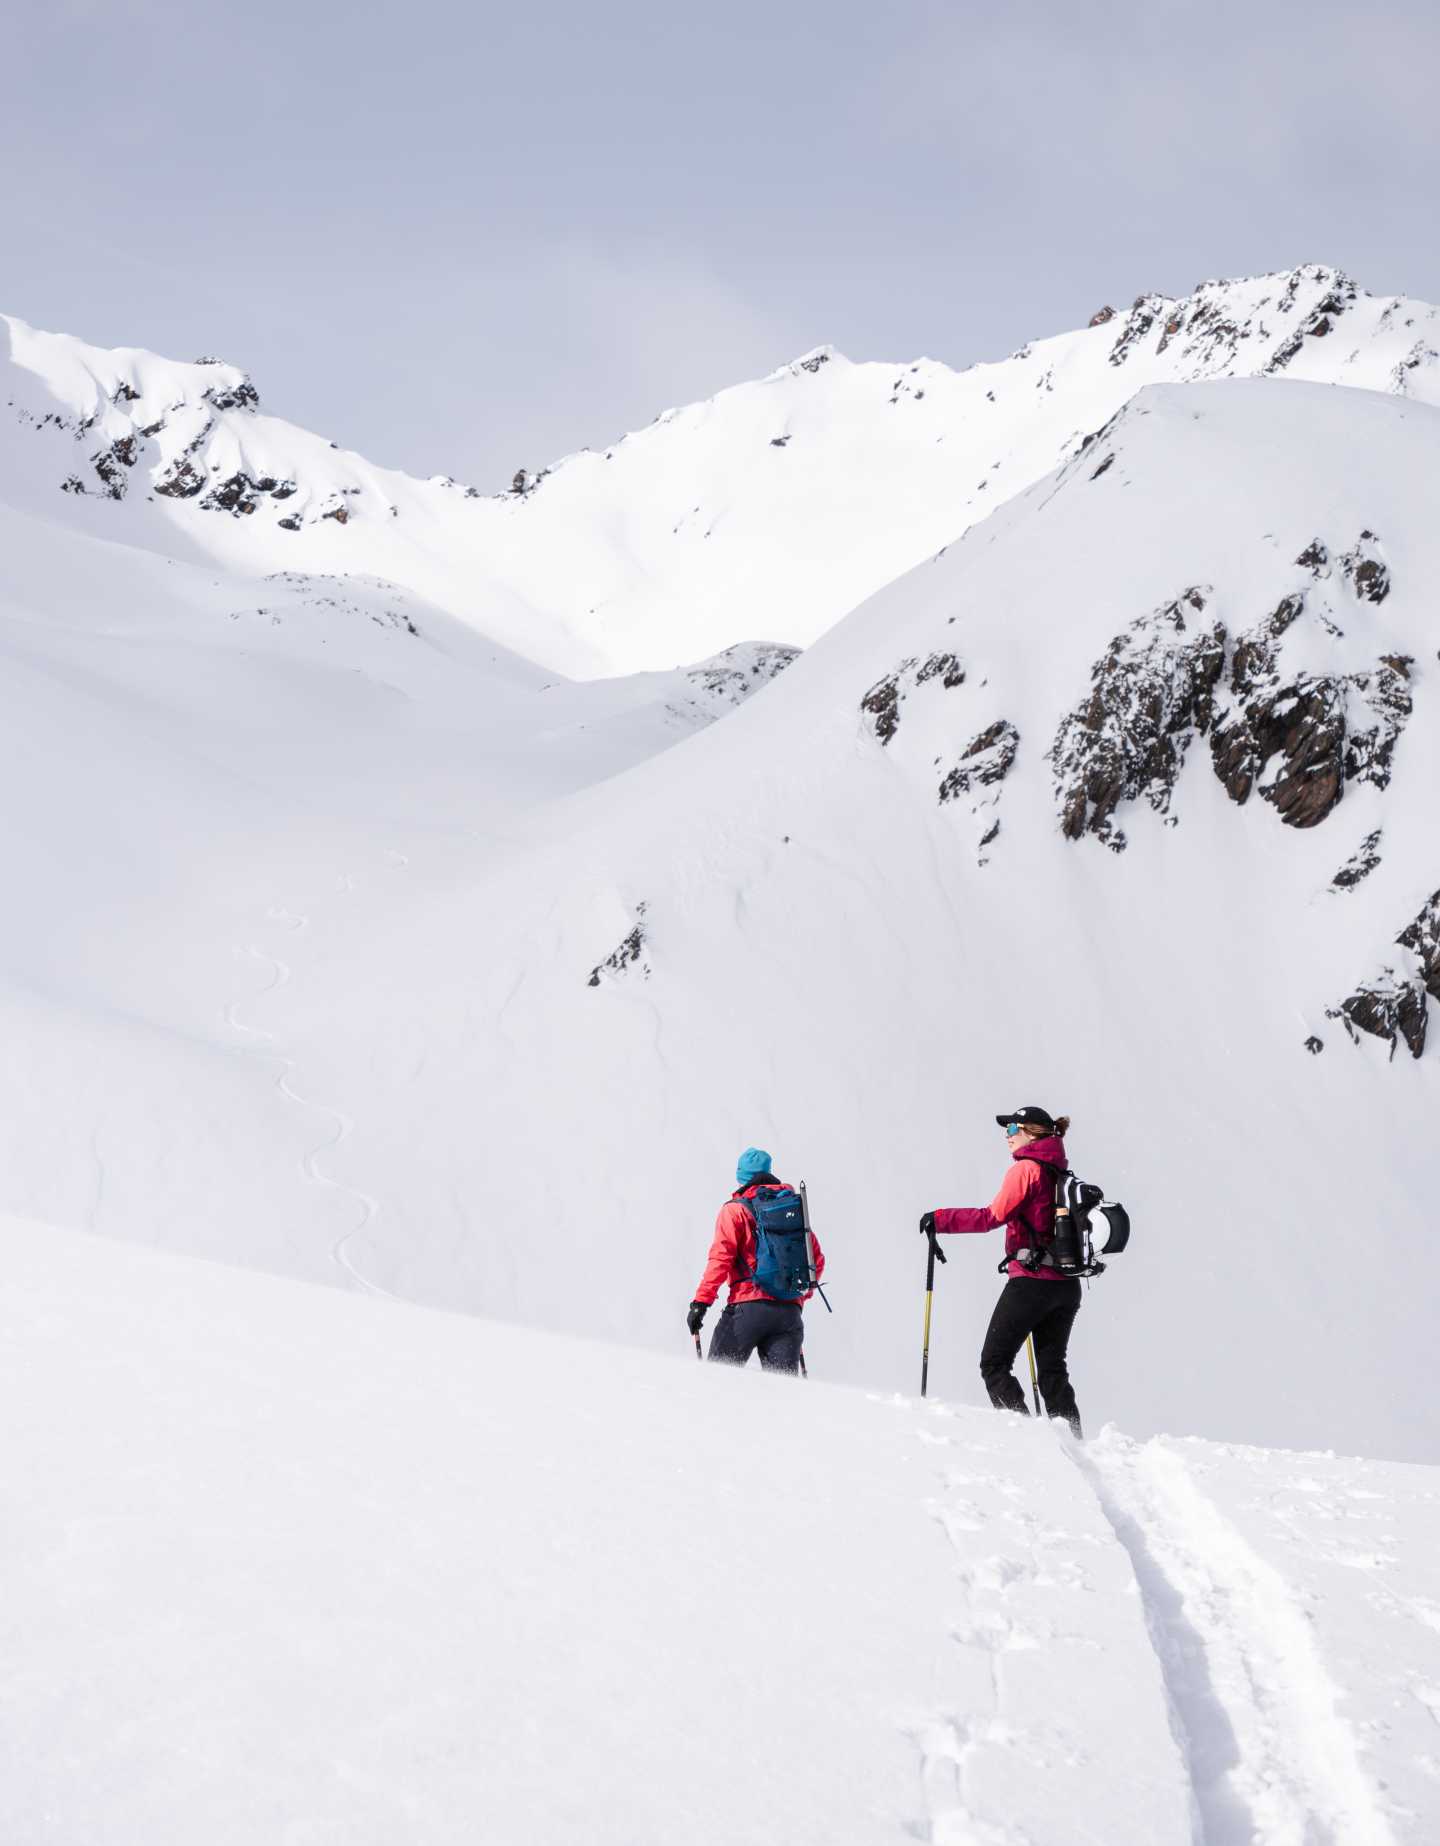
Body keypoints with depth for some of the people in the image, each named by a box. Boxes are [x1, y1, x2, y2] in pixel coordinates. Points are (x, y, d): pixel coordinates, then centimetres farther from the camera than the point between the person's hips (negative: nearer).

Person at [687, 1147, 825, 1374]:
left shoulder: (734, 1209, 2)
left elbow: (721, 1257, -9)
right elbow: (817, 1260, 17)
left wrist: (701, 1302, -10)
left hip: (748, 1306, -4)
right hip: (790, 1310, 4)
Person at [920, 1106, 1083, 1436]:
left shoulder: (1025, 1169, -9)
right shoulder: (1061, 1173, 13)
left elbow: (992, 1216, -17)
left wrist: (940, 1218, -12)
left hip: (1032, 1281, -8)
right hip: (1067, 1285, 8)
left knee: (994, 1363, 1)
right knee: (1053, 1369, 13)